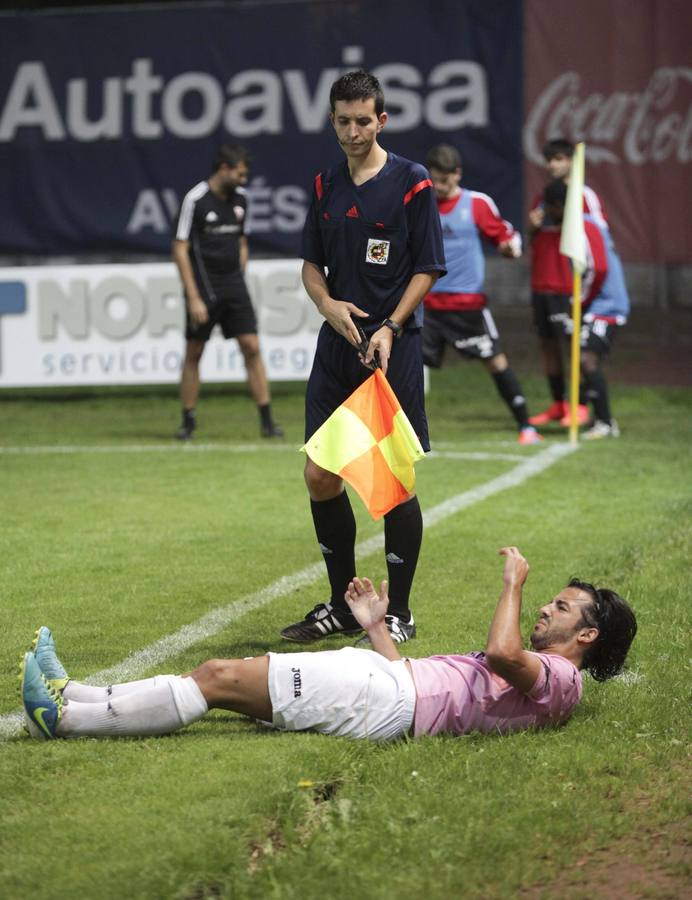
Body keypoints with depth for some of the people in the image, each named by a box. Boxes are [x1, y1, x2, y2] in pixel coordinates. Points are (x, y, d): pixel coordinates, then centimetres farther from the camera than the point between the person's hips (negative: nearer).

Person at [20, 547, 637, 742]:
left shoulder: (559, 682, -3)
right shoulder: (529, 671, 28)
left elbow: (502, 653, -27)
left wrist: (514, 584, -13)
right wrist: (377, 629, 28)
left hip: (382, 702, -10)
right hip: (388, 679, 10)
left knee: (220, 680, -12)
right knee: (218, 673, 3)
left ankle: (66, 718, -10)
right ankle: (72, 697, 4)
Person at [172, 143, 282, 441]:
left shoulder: (239, 198, 8)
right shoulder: (195, 200, -10)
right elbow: (180, 250, -10)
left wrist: (239, 279, 11)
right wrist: (194, 298, -14)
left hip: (234, 286, 5)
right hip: (203, 288, -5)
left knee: (251, 347, -4)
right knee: (193, 354, 2)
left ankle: (267, 421, -3)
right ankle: (188, 421, 13)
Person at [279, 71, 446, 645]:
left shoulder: (411, 182, -5)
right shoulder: (327, 185, 11)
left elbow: (428, 268, -6)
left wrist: (390, 328, -17)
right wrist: (327, 302, -4)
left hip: (393, 348, -5)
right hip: (337, 343, 6)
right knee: (320, 477, 4)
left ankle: (398, 613, 9)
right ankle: (343, 606, 18)